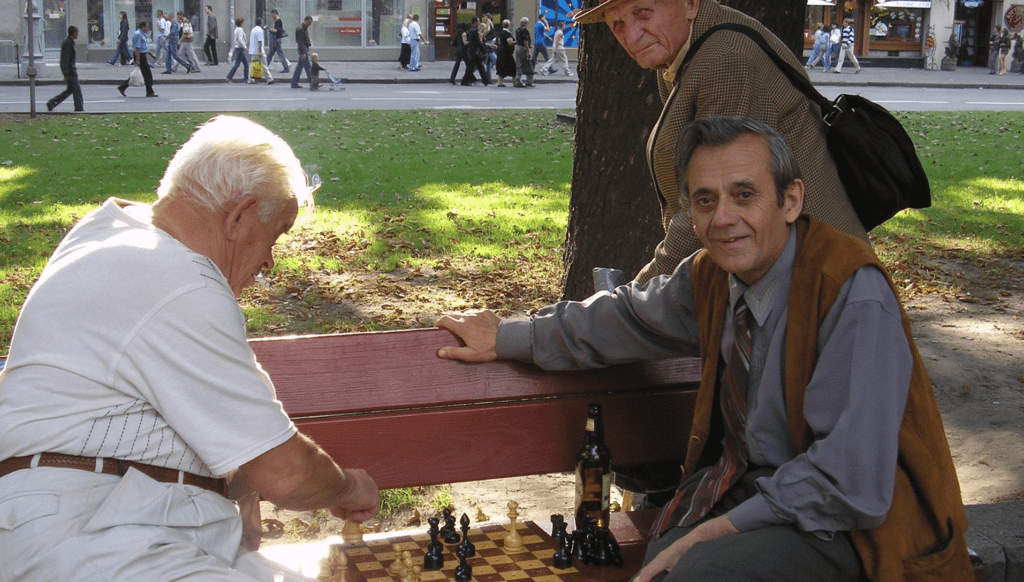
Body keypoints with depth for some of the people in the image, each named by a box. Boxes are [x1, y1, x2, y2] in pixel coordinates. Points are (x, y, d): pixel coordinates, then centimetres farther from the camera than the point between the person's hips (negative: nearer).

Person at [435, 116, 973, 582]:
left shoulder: (854, 296, -22)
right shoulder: (711, 276, 0)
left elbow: (851, 486, -26)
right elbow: (628, 317, 21)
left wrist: (719, 529, -21)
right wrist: (505, 338, 27)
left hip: (848, 521, -6)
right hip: (747, 487, 6)